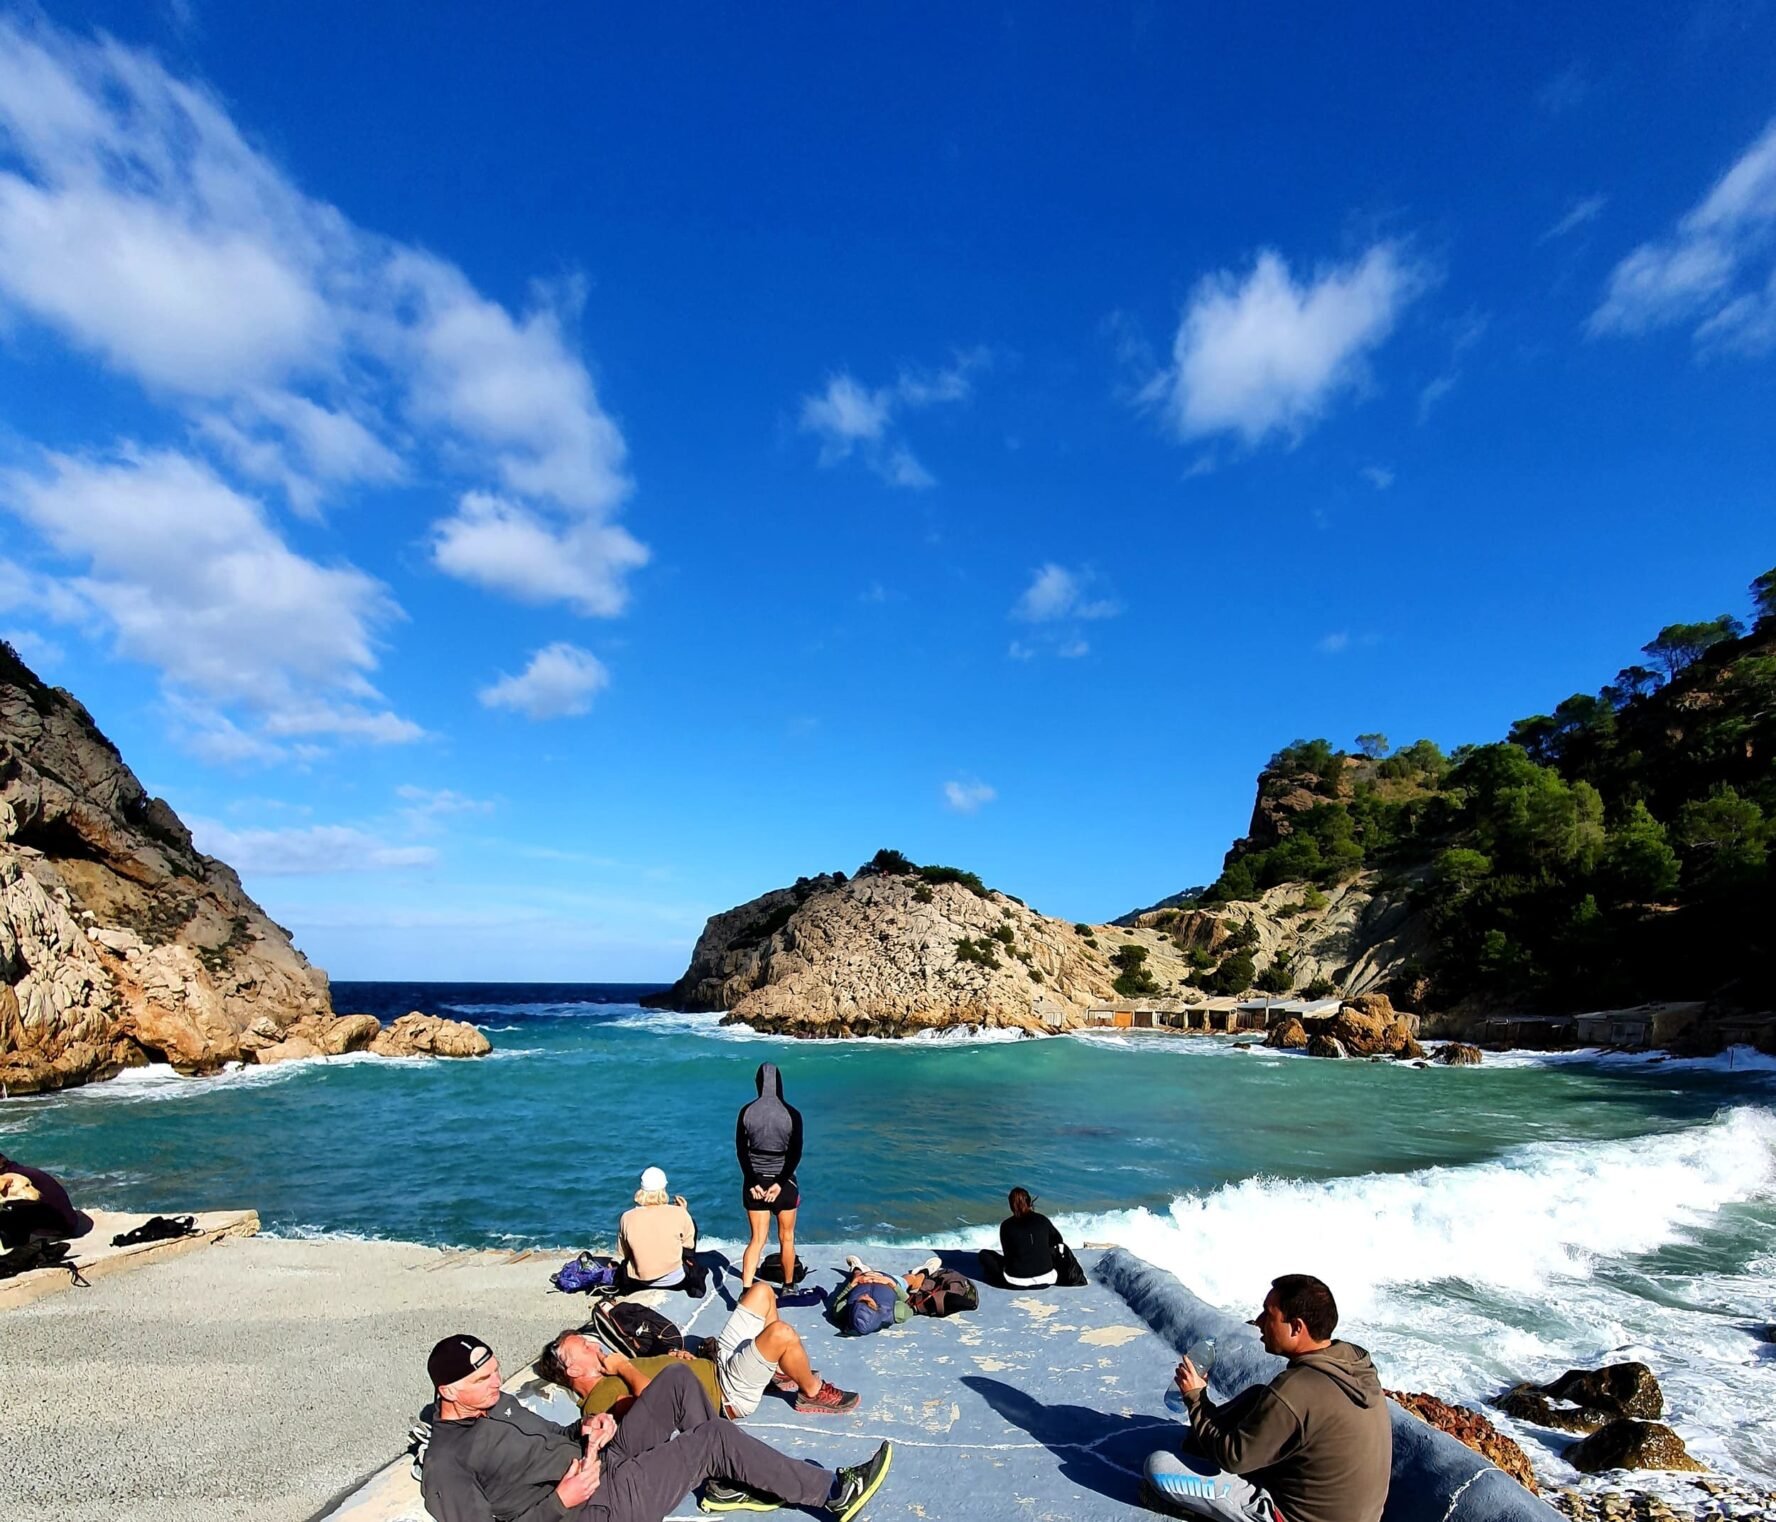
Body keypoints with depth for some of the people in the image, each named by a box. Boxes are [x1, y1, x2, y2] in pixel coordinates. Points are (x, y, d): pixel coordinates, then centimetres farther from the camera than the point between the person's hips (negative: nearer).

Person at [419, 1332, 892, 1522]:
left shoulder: (497, 1402, 10)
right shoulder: (445, 1467, -15)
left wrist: (587, 1429, 0)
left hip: (603, 1459, 9)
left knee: (677, 1379, -4)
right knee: (717, 1437, -18)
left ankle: (726, 1483, 6)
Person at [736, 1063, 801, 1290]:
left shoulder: (746, 1112, -5)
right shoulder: (792, 1114, -10)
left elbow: (741, 1150, -6)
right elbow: (795, 1153, -12)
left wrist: (753, 1182, -5)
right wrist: (779, 1183, -10)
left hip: (755, 1181, 2)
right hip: (783, 1182, -1)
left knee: (757, 1239, 10)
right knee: (786, 1238, 16)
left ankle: (746, 1291, -2)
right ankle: (788, 1287, 30)